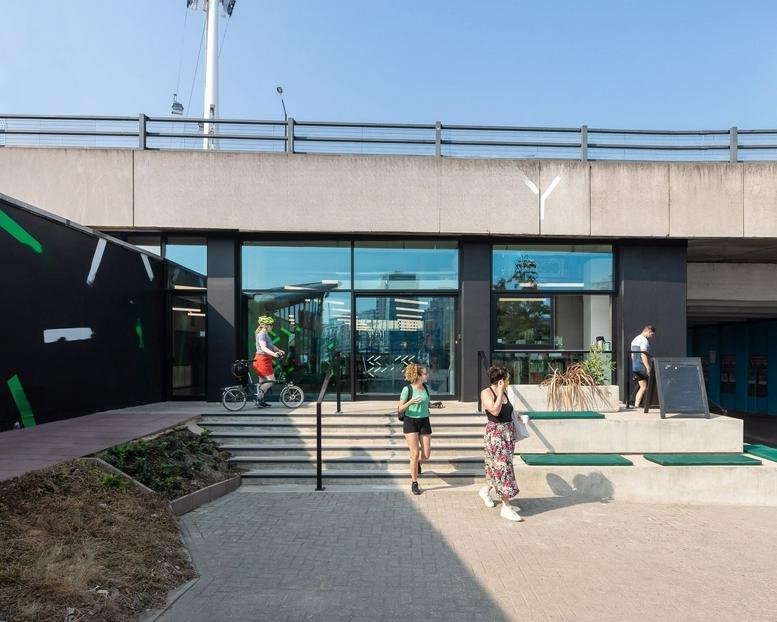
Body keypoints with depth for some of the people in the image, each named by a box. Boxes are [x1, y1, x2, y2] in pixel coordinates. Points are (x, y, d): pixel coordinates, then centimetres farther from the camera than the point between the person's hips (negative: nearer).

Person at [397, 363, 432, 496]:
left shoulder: (425, 387, 3)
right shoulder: (407, 389, -13)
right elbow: (400, 409, -9)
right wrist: (410, 402, -26)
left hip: (424, 421, 5)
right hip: (410, 422, -5)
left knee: (426, 455, 3)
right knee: (415, 453, -5)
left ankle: (417, 463, 39)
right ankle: (414, 483, 10)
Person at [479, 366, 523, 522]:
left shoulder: (504, 392, 9)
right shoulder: (486, 393, -12)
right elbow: (495, 411, -24)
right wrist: (500, 391, -21)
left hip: (509, 432, 8)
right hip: (495, 434, -8)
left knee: (498, 466, 16)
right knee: (503, 467, -7)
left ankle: (485, 490, 39)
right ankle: (506, 507, -1)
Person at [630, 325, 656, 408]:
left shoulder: (635, 339, 19)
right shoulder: (644, 340, -11)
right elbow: (643, 355, -21)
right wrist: (648, 368, -25)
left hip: (635, 367, 9)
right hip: (642, 367, -9)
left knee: (643, 387, 11)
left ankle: (636, 405, 7)